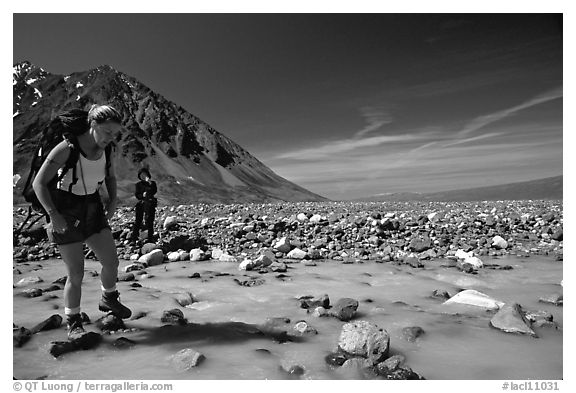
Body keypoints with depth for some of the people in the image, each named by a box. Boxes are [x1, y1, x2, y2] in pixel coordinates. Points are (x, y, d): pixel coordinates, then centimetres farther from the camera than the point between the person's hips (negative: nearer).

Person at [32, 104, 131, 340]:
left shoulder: (105, 149, -4)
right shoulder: (66, 149, -22)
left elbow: (110, 176, 15)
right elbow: (39, 183, -17)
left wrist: (113, 201, 0)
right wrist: (53, 214, -25)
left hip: (93, 210, 5)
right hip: (65, 215, -5)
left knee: (111, 262, 3)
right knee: (76, 274, -3)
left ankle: (108, 300, 31)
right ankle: (74, 323, 17)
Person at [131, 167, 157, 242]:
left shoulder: (152, 183, 6)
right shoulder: (138, 184, 9)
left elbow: (154, 192, -10)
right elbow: (137, 195, 3)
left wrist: (150, 184, -20)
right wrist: (142, 195, -17)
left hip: (150, 204, -1)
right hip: (140, 204, 1)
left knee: (150, 221, 2)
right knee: (138, 221, 0)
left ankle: (150, 238, 10)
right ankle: (134, 238, 8)